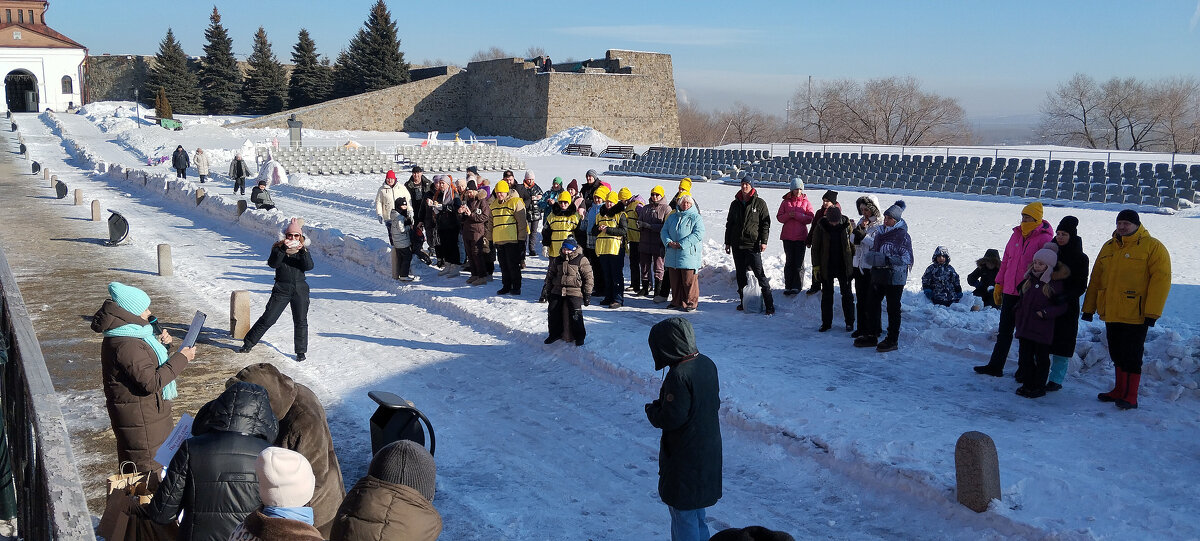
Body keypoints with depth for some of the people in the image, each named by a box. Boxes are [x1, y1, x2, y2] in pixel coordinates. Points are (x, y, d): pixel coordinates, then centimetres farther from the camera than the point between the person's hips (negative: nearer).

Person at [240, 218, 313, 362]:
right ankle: (248, 343, 14)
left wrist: (303, 252, -28)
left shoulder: (303, 249, 4)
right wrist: (283, 249, -30)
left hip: (300, 289, 1)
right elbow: (273, 264, -18)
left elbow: (309, 266, -13)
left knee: (301, 321, 0)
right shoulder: (278, 248, 1)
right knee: (267, 319, 0)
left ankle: (301, 352, 11)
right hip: (281, 289, -1)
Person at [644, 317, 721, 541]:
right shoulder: (707, 363, -1)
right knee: (696, 508, 25)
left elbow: (670, 419, -26)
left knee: (682, 510, 7)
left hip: (685, 455, -9)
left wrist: (652, 409, -5)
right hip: (708, 448, 9)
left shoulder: (679, 375, -28)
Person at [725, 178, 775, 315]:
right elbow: (729, 224, 19)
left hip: (753, 245, -5)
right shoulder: (735, 204, 13)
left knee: (759, 273, -10)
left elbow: (765, 223, -1)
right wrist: (727, 242, 15)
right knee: (741, 275, 9)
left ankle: (769, 304, -8)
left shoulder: (759, 203, 1)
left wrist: (764, 241, -10)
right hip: (737, 245, 5)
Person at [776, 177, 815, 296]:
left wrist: (797, 215, -16)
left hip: (801, 237, -2)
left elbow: (810, 218, -4)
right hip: (787, 236, 2)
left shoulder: (806, 202, 3)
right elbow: (779, 217, 5)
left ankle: (797, 286, 2)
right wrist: (788, 215, -14)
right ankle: (788, 286, 10)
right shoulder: (786, 202, 7)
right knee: (789, 262, 6)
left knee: (799, 262, -2)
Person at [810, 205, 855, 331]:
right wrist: (816, 265, -4)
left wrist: (854, 263, 1)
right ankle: (826, 323, 17)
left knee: (847, 295, 7)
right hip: (826, 267, 0)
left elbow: (852, 244, 4)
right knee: (826, 295, 8)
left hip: (843, 267, 0)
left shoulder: (847, 224, -5)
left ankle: (849, 322, 16)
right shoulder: (820, 227, -8)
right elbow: (815, 247, -1)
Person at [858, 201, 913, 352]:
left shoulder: (902, 235, -11)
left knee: (893, 308, 2)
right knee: (873, 305, 11)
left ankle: (893, 340, 11)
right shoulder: (880, 232, 10)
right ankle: (871, 336, 23)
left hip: (895, 278, -7)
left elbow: (907, 258, -15)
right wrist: (870, 255, 3)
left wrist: (887, 260, -22)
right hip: (878, 276, 7)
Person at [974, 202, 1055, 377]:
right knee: (1004, 331, 13)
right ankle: (995, 366, 21)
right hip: (1010, 292, 6)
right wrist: (999, 285, 13)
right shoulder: (1017, 234, 10)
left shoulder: (1044, 239, -10)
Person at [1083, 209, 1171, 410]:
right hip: (1111, 314, 6)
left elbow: (1161, 280, -12)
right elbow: (1096, 279, 18)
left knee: (1132, 356, -2)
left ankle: (1130, 397, 6)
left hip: (1135, 316, -6)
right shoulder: (1108, 247, 13)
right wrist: (1089, 308, 14)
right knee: (1117, 355, 15)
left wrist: (1152, 313, -17)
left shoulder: (1153, 247, -6)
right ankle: (1119, 391, 26)